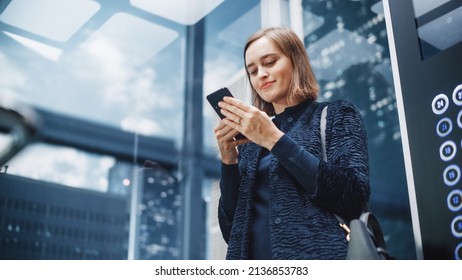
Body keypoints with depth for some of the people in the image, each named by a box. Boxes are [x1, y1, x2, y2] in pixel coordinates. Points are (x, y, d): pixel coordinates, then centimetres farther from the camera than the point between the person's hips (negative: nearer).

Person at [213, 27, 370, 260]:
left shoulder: (335, 115, 9)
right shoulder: (249, 141, 18)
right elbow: (231, 230, 13)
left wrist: (275, 140, -8)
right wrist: (228, 159, 1)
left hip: (315, 255, -3)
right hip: (250, 260, 3)